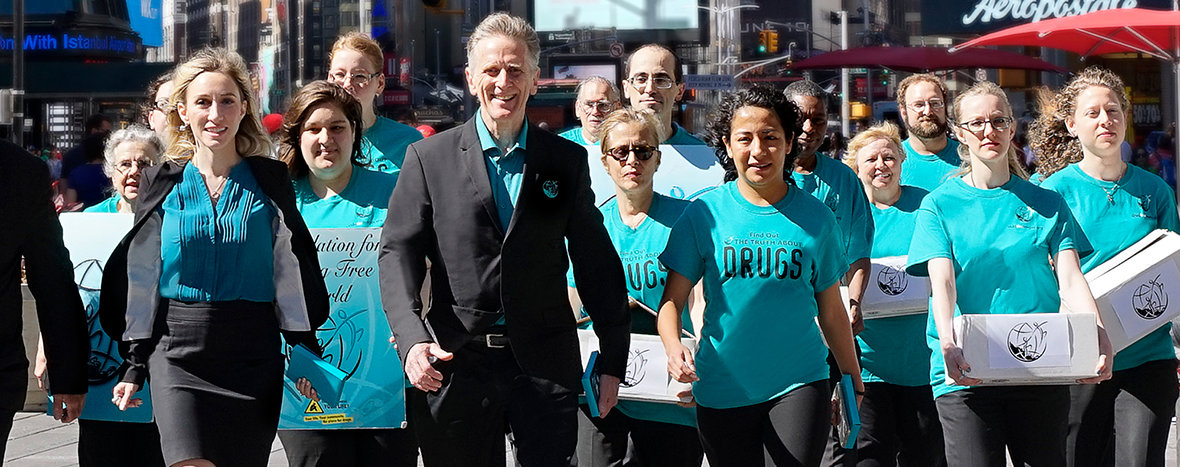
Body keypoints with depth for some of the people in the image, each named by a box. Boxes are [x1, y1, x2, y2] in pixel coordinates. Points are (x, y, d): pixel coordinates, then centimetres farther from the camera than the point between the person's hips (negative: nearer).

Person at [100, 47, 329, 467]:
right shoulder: (162, 184, 7)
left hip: (252, 354, 1)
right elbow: (141, 279, 11)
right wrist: (135, 366, 10)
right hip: (178, 352, -1)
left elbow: (293, 268, 7)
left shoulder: (270, 180, 6)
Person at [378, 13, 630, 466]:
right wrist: (412, 339, -19)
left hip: (546, 364, 1)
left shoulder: (568, 161, 8)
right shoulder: (428, 157, 4)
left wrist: (613, 359, 8)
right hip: (456, 363, -1)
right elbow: (398, 252, -3)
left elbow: (596, 263, 10)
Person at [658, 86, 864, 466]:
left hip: (800, 384, 0)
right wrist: (674, 347, -21)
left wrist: (855, 384, 11)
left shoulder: (816, 218, 4)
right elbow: (672, 299, -1)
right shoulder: (704, 213, 0)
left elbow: (831, 312, 11)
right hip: (722, 389, 0)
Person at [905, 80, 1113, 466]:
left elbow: (1070, 279, 1)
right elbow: (942, 282, -7)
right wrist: (948, 343, -27)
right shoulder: (939, 205, 6)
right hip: (965, 373, -2)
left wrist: (1098, 338, -18)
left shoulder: (1046, 203, 11)